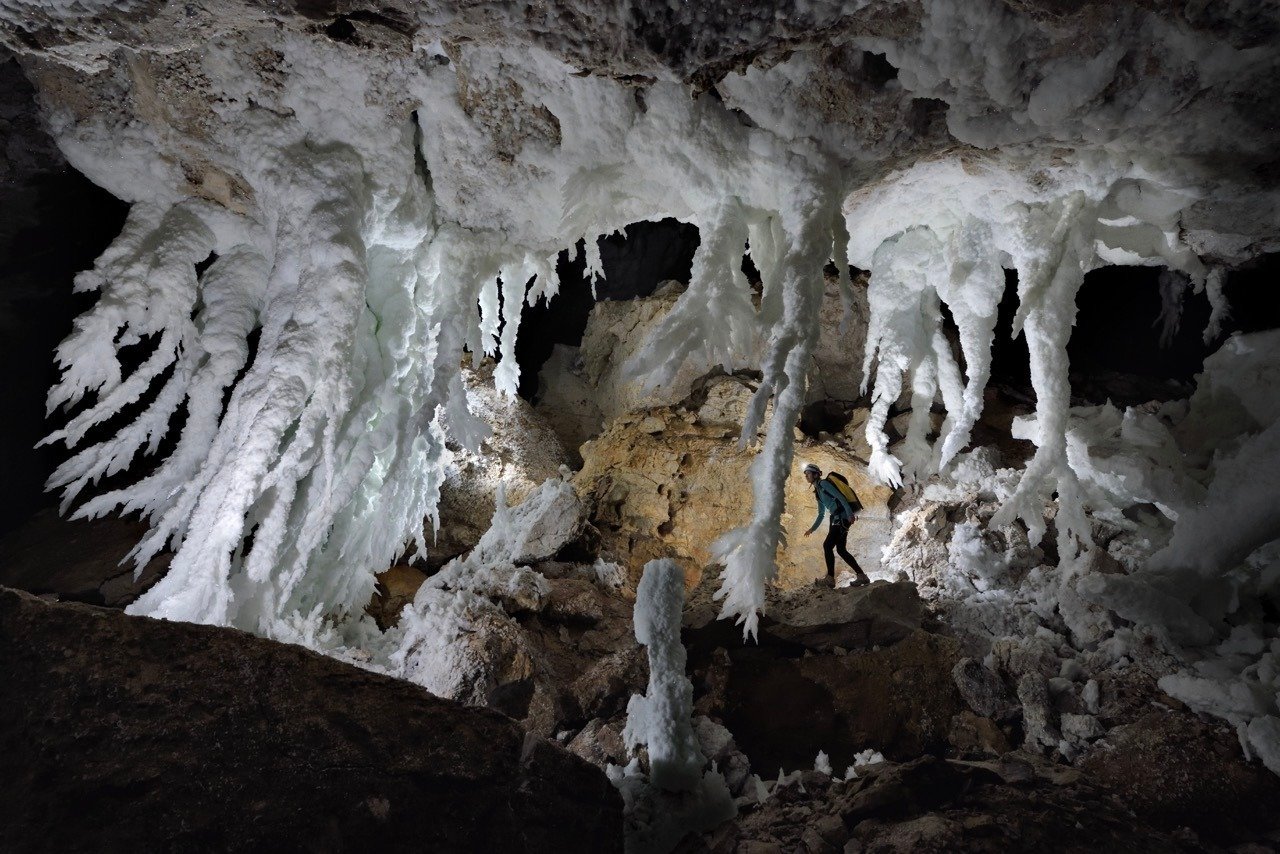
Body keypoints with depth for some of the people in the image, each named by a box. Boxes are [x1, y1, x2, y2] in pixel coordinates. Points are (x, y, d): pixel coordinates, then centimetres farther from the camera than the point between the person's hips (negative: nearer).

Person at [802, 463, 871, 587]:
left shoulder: (823, 483, -6)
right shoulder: (817, 492, 21)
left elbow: (840, 497, -17)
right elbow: (821, 514, 27)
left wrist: (849, 513, -27)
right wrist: (813, 528, 22)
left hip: (842, 516, -10)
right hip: (836, 518, 10)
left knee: (827, 545, -14)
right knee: (841, 549, 7)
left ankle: (830, 578, -13)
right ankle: (862, 576, 10)